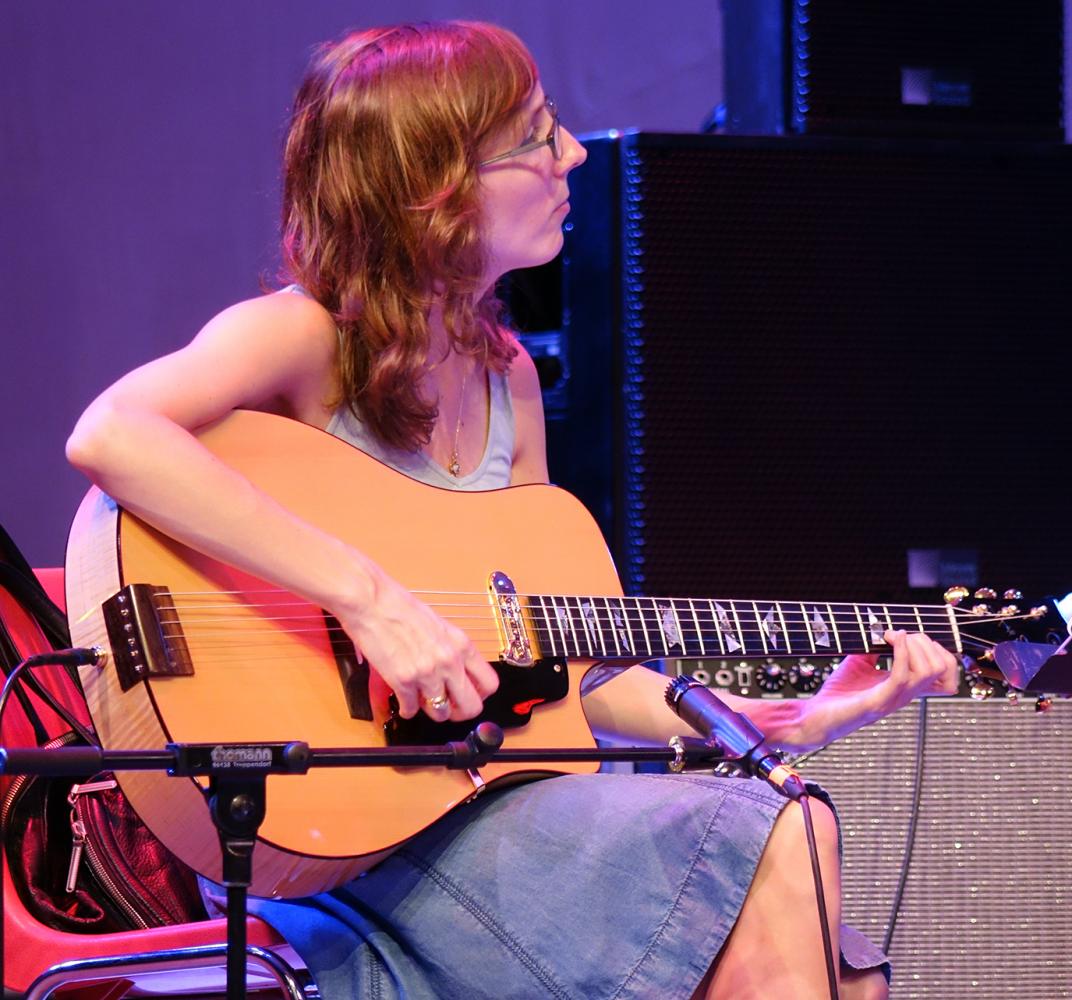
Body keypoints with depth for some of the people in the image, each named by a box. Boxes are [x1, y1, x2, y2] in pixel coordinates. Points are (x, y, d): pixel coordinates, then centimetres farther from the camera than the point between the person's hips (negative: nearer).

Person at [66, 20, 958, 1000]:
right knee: (773, 843, -20)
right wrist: (370, 597, -33)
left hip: (481, 796, 8)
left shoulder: (506, 378, 13)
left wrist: (786, 722, 6)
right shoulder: (303, 339, -10)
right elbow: (107, 435, -31)